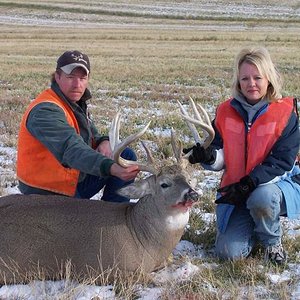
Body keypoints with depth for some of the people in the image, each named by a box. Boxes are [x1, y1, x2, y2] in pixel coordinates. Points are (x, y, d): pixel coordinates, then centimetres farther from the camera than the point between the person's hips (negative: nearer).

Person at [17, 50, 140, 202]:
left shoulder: (77, 102, 6)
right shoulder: (46, 111, -25)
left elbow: (92, 135, 17)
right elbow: (72, 150, -40)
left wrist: (104, 142, -10)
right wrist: (112, 168, -55)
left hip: (75, 179, 9)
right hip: (49, 193, -9)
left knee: (126, 155, 2)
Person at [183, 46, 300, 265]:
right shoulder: (226, 111, -1)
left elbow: (282, 161, -16)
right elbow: (222, 158, -1)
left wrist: (249, 184, -26)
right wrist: (209, 156, -26)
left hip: (277, 184, -3)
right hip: (237, 191, 3)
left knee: (261, 197, -39)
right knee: (228, 252, -11)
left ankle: (272, 242, -5)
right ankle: (253, 226, 23)